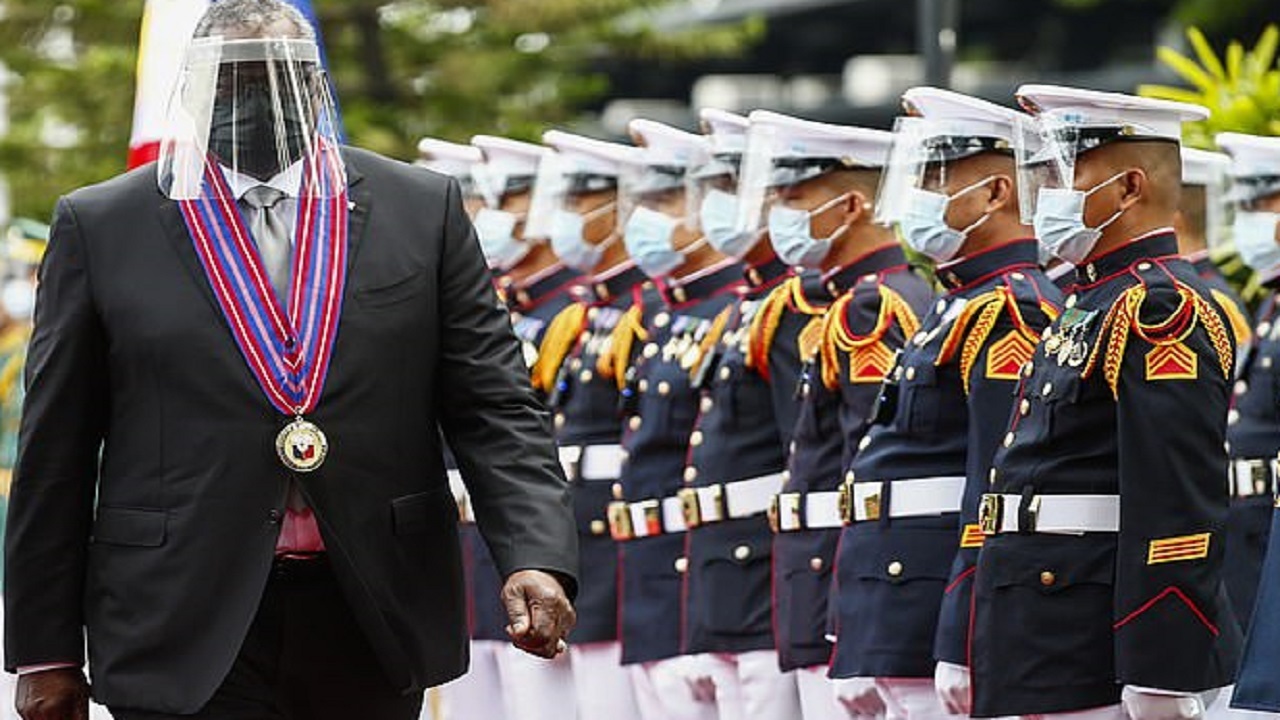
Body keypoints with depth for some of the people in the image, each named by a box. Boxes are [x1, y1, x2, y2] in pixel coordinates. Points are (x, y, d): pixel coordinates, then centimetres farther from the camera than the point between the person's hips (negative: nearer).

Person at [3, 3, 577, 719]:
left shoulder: (423, 209, 6)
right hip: (189, 631, -2)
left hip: (372, 629, 2)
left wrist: (538, 557, -14)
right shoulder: (101, 225, 3)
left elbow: (494, 406, 3)